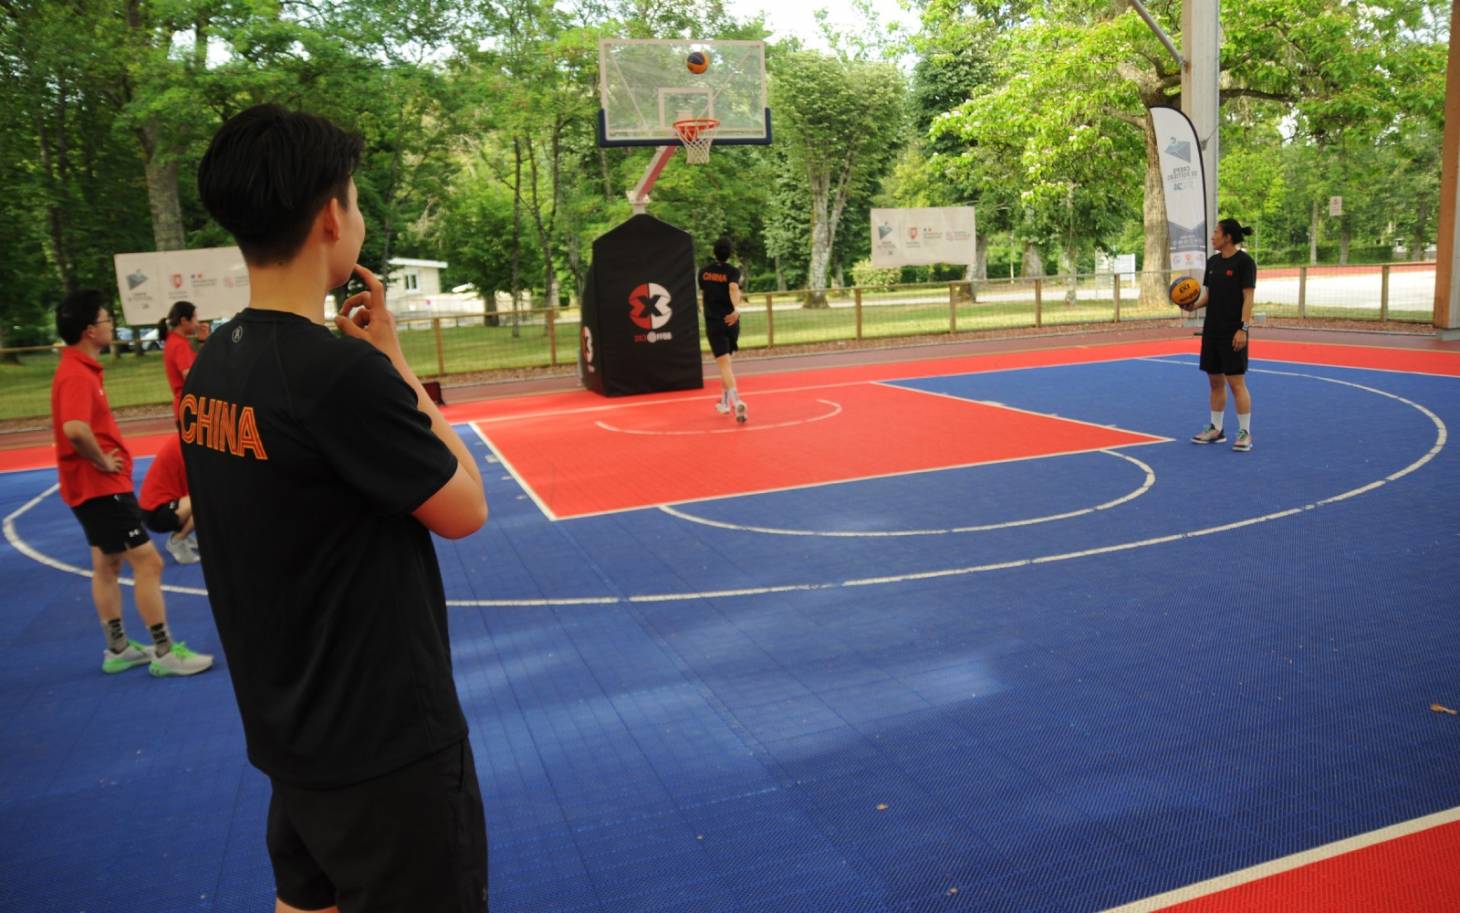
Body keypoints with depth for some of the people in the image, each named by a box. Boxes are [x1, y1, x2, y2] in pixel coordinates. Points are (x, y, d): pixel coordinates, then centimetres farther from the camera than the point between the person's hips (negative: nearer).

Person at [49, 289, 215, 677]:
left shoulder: (81, 369, 11)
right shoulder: (76, 375, -21)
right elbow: (75, 429, -37)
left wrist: (105, 460, 10)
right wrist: (103, 462, -22)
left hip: (99, 485, 11)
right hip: (101, 486, -11)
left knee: (106, 565, 16)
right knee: (148, 562, -7)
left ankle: (118, 649, 26)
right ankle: (165, 653, -1)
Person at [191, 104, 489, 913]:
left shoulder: (211, 369, 0)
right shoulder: (340, 369, -25)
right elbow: (464, 509, -14)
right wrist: (393, 359, -7)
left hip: (289, 727, 8)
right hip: (384, 742, -8)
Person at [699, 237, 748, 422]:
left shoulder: (704, 271, 4)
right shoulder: (733, 271, -4)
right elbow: (733, 289, -25)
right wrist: (737, 309, -41)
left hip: (713, 323, -1)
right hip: (731, 321, 1)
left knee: (724, 363, -10)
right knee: (725, 361, 21)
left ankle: (736, 400, -31)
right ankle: (725, 401, 29)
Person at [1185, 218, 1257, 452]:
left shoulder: (1244, 261, -9)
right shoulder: (1212, 261, 11)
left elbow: (1248, 297, -13)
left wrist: (1243, 328, -20)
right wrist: (1194, 305, -5)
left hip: (1233, 332, -7)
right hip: (1212, 329, 7)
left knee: (1236, 381, -5)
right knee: (1215, 381, 12)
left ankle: (1245, 433, 2)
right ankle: (1216, 429, 22)